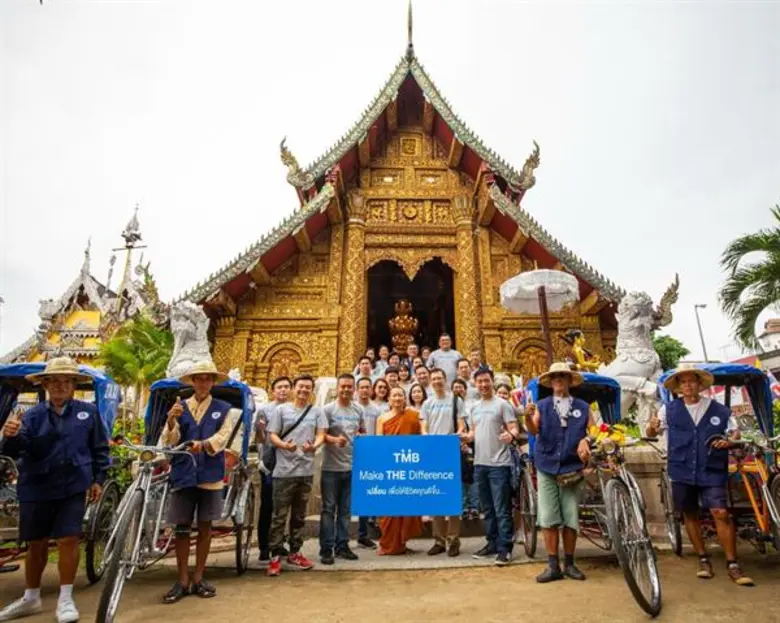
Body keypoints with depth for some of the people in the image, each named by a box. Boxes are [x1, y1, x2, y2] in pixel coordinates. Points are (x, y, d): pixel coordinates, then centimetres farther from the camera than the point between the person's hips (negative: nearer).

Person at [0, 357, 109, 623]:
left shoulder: (88, 412, -2)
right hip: (36, 488, 2)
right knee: (36, 543, 15)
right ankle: (30, 598, 35)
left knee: (68, 540, -3)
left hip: (73, 487, -2)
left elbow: (100, 448, 4)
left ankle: (65, 599, 14)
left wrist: (98, 479, 1)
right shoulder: (33, 415, 0)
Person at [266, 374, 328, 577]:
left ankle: (294, 552, 27)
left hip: (306, 470, 3)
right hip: (284, 471, -2)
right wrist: (284, 445, -21)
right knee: (280, 515, 1)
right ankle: (275, 556, 12)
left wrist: (314, 446, -22)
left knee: (299, 515, 14)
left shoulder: (317, 412, 6)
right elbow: (272, 435, -1)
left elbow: (321, 435, 0)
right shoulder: (281, 410, 2)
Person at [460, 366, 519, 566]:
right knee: (487, 508, 16)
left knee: (502, 509, -2)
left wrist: (510, 434, -32)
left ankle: (505, 548, 6)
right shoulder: (474, 408, 13)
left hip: (499, 464, -6)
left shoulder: (502, 404, -5)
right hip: (480, 463, 7)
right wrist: (465, 437, -3)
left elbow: (514, 428, -10)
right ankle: (492, 543, 27)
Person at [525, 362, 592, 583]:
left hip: (571, 468, 1)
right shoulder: (542, 405, 4)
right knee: (548, 518, 1)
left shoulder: (582, 407, 7)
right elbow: (534, 430, -10)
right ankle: (553, 566, 11)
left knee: (571, 518, 8)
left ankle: (569, 564, 22)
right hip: (547, 467, -1)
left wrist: (586, 440, -16)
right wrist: (528, 417, -32)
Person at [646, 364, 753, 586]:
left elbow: (736, 431, 12)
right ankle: (703, 560, 25)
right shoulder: (669, 410, 0)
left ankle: (732, 565, 7)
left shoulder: (719, 409, -1)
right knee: (690, 515, 9)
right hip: (682, 471, 1)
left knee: (721, 513, -9)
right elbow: (651, 434, 4)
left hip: (711, 471, -1)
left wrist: (730, 440, -10)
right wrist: (652, 426, -20)